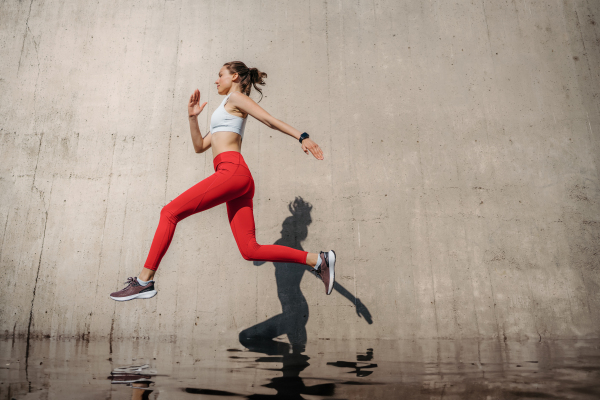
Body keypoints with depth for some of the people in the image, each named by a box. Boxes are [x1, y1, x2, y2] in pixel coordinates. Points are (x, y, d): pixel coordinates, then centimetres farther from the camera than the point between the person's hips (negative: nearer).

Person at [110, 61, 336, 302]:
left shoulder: (236, 97, 10)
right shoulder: (227, 111, 35)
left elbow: (271, 121, -1)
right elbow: (200, 147, 32)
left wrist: (301, 136, -12)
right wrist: (192, 117, 21)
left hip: (231, 170, -9)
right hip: (238, 179, 9)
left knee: (170, 212, -7)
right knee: (250, 250, 0)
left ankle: (145, 281, -5)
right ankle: (318, 260, -1)